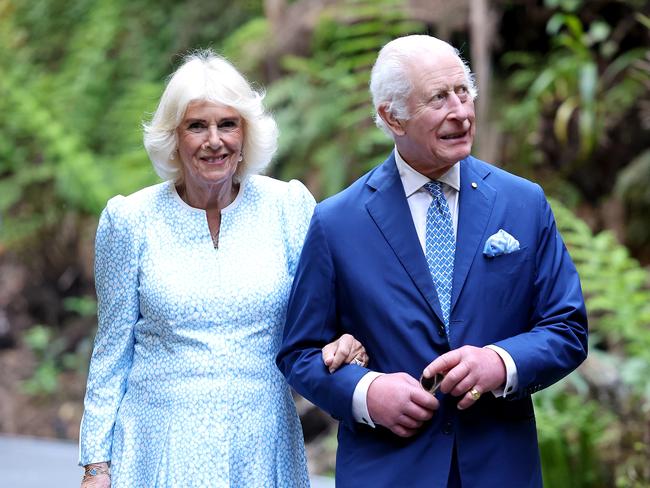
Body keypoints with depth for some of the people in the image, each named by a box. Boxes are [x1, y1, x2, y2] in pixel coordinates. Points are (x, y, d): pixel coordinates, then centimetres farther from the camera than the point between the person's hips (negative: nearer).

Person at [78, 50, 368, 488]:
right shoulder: (131, 220, -2)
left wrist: (340, 344, -16)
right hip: (162, 449, -1)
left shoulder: (290, 206, -1)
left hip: (262, 448, 1)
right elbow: (113, 351, 3)